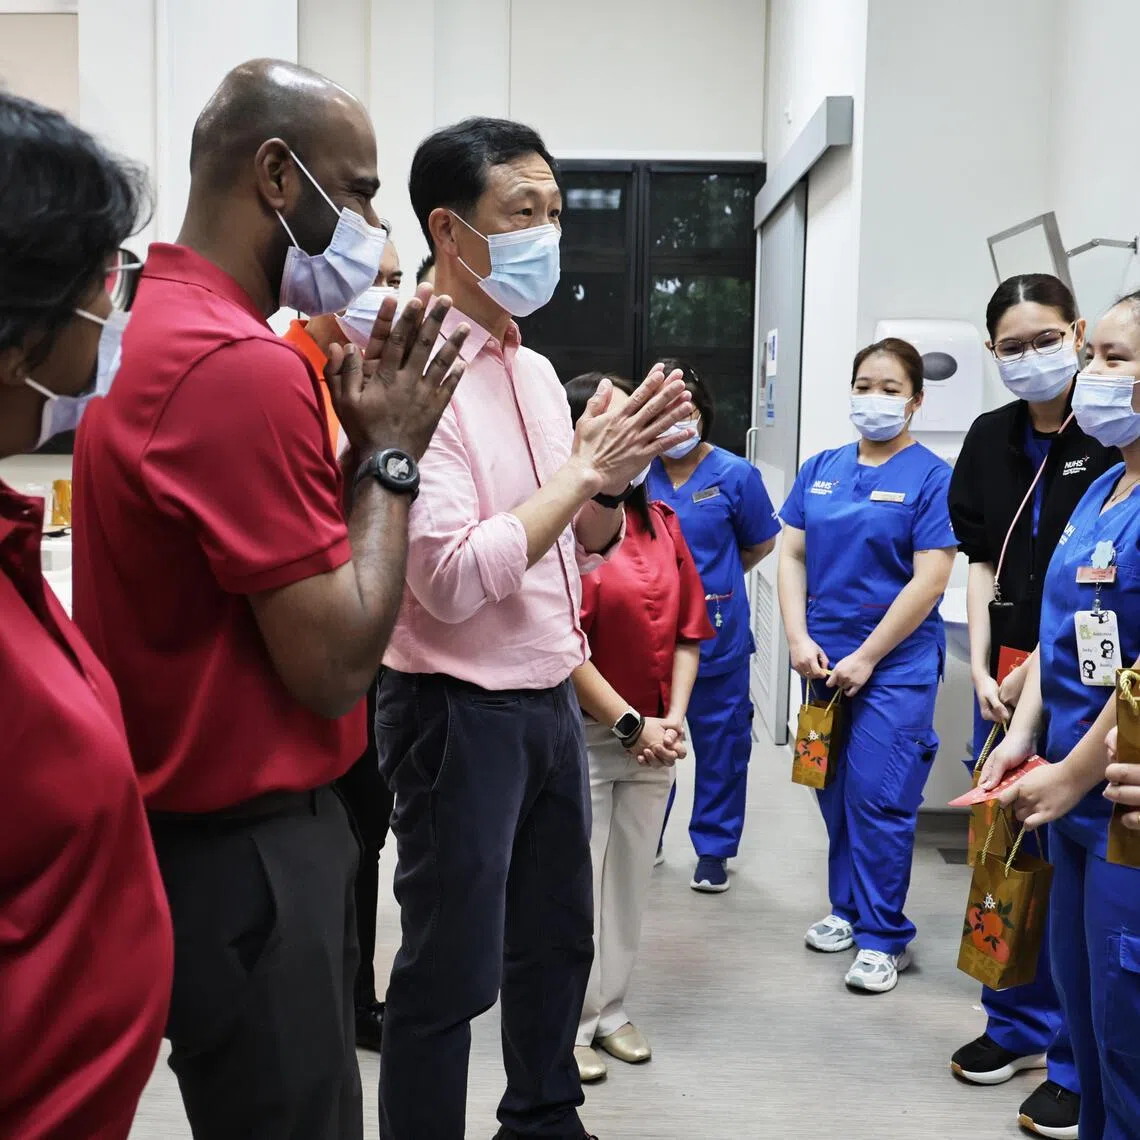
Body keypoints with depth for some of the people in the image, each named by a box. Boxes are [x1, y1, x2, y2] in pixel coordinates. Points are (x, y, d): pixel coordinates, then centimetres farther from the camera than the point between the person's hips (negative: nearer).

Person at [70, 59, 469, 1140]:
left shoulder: (161, 329, 9)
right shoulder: (241, 363, -24)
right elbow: (335, 665, -23)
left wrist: (354, 433, 3)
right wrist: (392, 451, -13)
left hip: (205, 826, 10)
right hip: (246, 849, -10)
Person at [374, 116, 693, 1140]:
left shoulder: (536, 371, 8)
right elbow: (453, 579, -25)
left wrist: (611, 481, -7)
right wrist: (583, 467, -18)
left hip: (550, 699, 9)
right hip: (460, 710, -8)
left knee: (556, 939, 22)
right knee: (452, 972, 6)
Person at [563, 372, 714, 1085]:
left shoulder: (660, 521, 8)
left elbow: (689, 628, 10)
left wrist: (675, 717, -1)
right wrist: (629, 724, -14)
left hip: (656, 735, 6)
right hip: (583, 732, -6)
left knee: (632, 878, 14)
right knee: (577, 882, 2)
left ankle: (610, 1011, 29)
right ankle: (567, 1025, 18)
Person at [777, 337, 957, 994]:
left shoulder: (932, 477, -7)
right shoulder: (820, 470, 7)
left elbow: (930, 579, -12)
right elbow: (793, 554, 7)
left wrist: (866, 657, -13)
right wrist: (800, 639, -5)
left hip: (896, 664, -5)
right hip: (825, 661, 5)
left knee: (879, 799, -4)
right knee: (836, 792, 13)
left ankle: (883, 937, 10)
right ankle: (847, 908, 30)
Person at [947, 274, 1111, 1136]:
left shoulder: (1113, 435, -8)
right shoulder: (990, 440, 10)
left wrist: (1040, 668, -10)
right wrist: (982, 669, 3)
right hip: (1004, 675, 5)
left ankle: (1081, 1063, 14)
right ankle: (1019, 1023, 30)